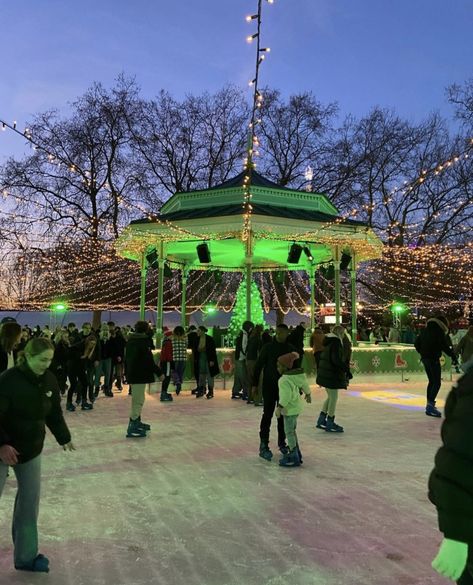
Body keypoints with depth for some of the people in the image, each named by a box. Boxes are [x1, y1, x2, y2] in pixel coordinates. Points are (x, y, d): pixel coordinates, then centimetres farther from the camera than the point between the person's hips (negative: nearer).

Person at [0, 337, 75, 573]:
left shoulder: (50, 380, -5)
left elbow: (54, 413, 7)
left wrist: (64, 438, 8)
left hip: (31, 449, 5)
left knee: (29, 502, 9)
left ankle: (26, 556, 23)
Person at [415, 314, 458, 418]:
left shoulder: (425, 330, 14)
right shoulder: (439, 332, -10)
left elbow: (416, 344, 17)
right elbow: (445, 346, -17)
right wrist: (453, 356, -9)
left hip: (425, 358, 8)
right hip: (433, 359, -8)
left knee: (431, 381, 19)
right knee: (437, 383, -8)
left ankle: (429, 403, 25)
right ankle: (430, 405, -16)